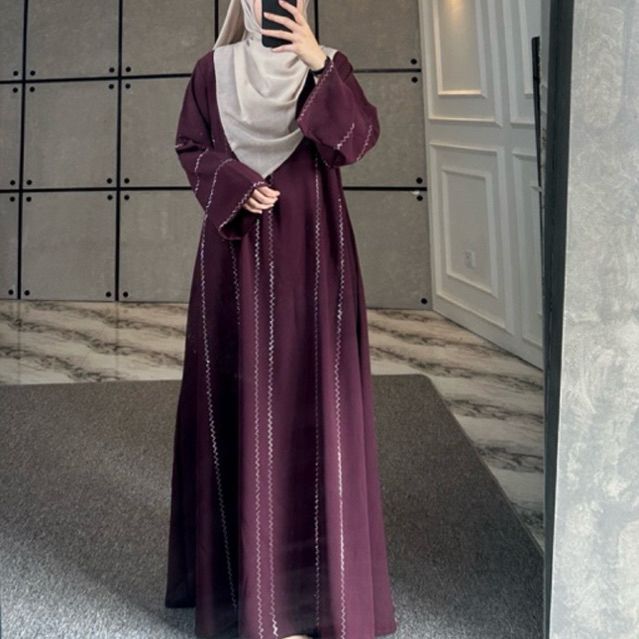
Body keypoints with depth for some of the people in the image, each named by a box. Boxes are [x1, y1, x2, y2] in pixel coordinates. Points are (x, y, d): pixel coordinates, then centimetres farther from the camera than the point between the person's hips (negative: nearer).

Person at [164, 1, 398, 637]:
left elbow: (358, 138, -8)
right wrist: (234, 184, -8)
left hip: (311, 255, 0)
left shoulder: (325, 65, 6)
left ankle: (320, 570, 11)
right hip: (239, 255, 0)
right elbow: (190, 148, 10)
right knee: (243, 395, 2)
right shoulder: (213, 69, 8)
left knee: (311, 393, -1)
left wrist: (319, 62, -18)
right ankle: (242, 558, 17)